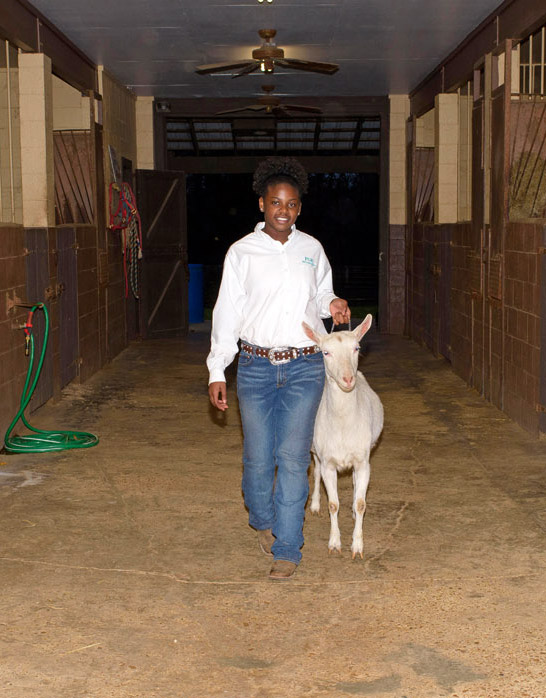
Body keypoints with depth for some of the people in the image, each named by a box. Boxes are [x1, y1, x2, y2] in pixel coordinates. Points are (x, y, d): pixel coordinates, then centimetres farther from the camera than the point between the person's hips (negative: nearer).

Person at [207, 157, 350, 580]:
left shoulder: (312, 249, 8)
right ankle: (263, 521, 34)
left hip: (304, 368, 1)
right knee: (258, 456, 4)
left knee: (293, 457, -3)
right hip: (256, 366, -1)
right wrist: (217, 372, -2)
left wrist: (333, 306, -3)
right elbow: (227, 313, 2)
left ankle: (288, 549, 6)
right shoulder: (242, 253, 1)